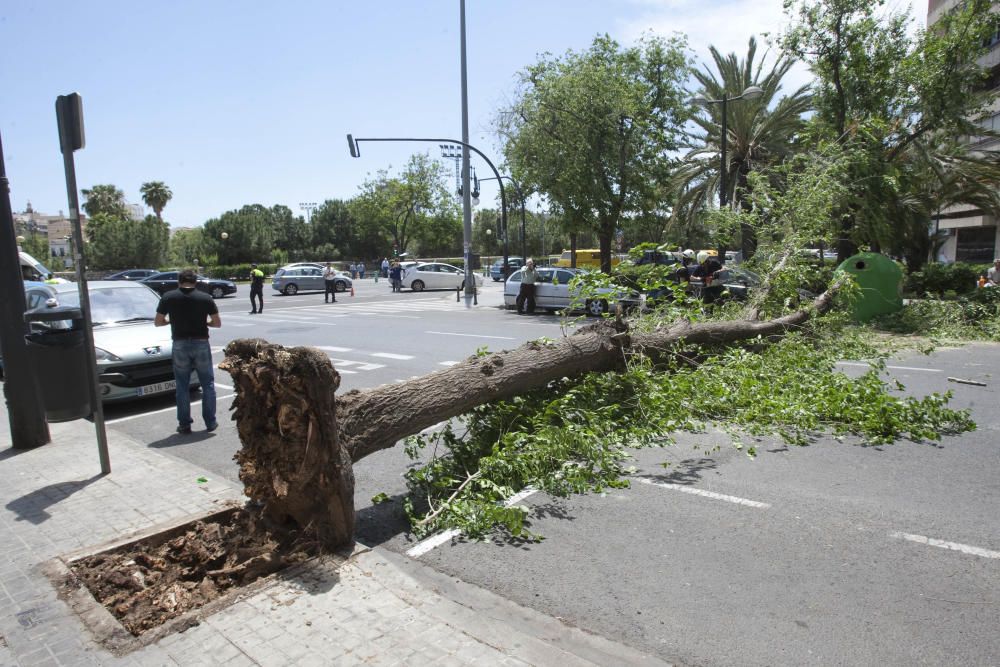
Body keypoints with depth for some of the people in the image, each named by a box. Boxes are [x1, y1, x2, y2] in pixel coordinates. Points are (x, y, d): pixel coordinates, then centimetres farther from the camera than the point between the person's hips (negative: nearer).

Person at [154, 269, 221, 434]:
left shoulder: (168, 297, -2)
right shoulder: (205, 298, -2)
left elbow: (158, 322, 3)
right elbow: (217, 323, 0)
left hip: (180, 345, 0)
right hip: (201, 343, 0)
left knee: (182, 387, 10)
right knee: (208, 385, 10)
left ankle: (184, 424, 13)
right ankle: (210, 422, 12)